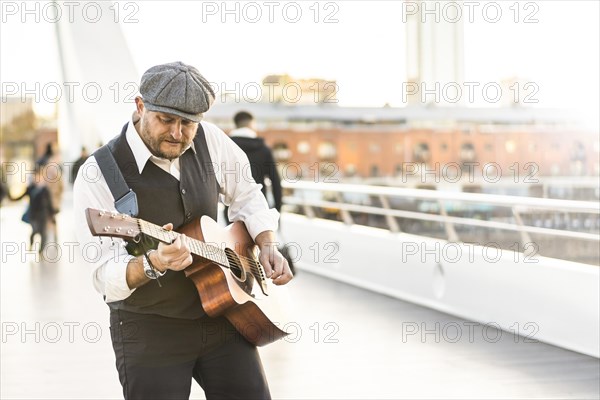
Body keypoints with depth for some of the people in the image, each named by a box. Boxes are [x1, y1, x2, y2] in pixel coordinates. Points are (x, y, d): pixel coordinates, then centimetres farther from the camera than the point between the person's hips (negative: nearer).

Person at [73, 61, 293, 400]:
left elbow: (246, 194, 15)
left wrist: (267, 245, 0)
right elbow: (106, 276, -19)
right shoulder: (99, 174, -17)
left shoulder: (209, 139, -2)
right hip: (151, 331, -4)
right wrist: (153, 263, -38)